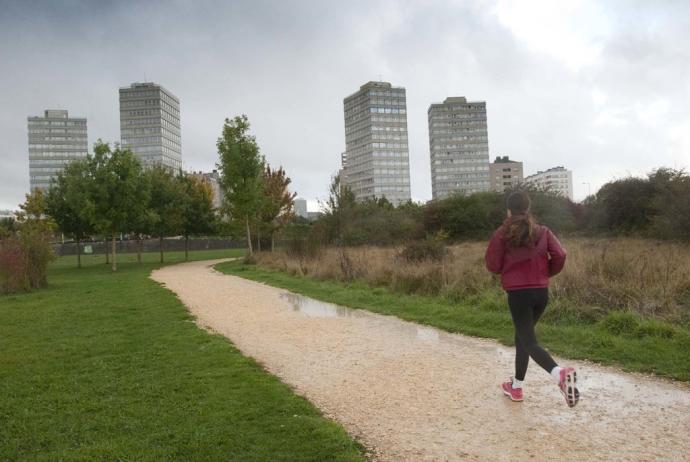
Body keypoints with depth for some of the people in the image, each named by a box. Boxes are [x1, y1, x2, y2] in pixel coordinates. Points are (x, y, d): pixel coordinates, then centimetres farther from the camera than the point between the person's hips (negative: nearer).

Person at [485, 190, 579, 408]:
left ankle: (560, 374, -32)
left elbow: (492, 265, -5)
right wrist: (548, 272, 13)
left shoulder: (501, 235, -5)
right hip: (541, 292, 5)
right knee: (522, 336, 20)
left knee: (529, 342, -4)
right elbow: (560, 255, -5)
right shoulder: (543, 232, 5)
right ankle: (516, 386, 28)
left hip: (517, 293, -5)